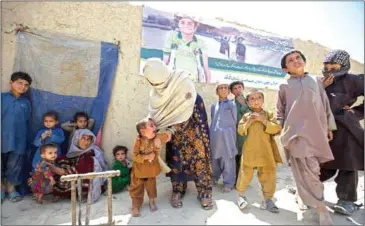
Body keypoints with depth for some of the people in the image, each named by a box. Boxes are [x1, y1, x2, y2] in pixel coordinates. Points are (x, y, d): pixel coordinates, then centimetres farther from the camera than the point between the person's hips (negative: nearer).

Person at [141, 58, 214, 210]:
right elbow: (155, 113, 3)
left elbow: (186, 111, -24)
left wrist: (170, 130, -23)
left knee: (198, 157, -1)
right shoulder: (156, 92, -5)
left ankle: (204, 193, 13)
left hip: (192, 128, -4)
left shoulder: (183, 82, -24)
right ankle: (177, 191, 24)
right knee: (176, 160, 7)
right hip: (173, 131, 5)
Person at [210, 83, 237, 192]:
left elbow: (234, 121, 3)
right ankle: (214, 177, 33)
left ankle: (228, 183, 12)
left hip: (227, 137, -4)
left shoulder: (232, 105, 0)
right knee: (214, 158, 14)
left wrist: (230, 134, 3)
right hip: (214, 137, 4)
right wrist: (211, 134, 12)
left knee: (228, 160, 1)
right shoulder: (213, 106, 11)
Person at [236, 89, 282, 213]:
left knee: (268, 174, 7)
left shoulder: (268, 114, 2)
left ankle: (268, 199, 22)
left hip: (266, 152, 1)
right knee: (245, 173, 7)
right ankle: (241, 195, 25)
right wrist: (248, 123, -15)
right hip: (250, 151, 0)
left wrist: (263, 121, -17)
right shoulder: (246, 116, 4)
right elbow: (240, 130, 0)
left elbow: (277, 129, -9)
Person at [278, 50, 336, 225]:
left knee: (311, 170, 10)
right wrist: (281, 131, 6)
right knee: (307, 171, -6)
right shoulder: (285, 86, 8)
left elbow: (326, 104, 16)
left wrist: (330, 126, 13)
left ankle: (306, 193, 36)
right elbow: (280, 111, 11)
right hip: (297, 132, -3)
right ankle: (322, 210, 6)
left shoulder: (316, 80, 15)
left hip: (317, 132, 3)